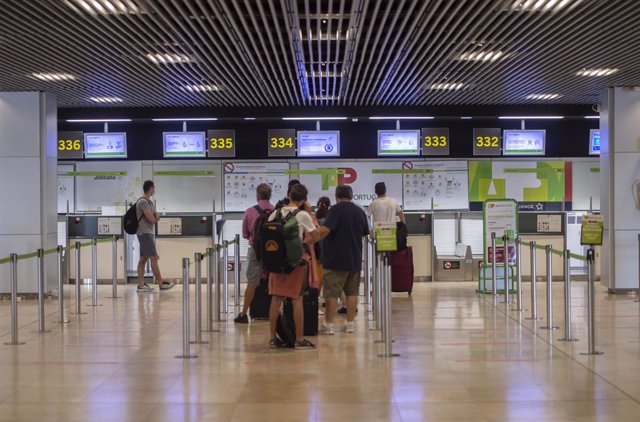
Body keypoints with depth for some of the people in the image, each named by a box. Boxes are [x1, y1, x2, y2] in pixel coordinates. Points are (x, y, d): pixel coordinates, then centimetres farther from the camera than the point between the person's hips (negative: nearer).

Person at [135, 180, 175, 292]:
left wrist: (155, 217, -8)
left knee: (143, 258, 7)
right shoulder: (143, 202, -14)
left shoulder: (150, 202, 17)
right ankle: (161, 283, -8)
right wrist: (155, 218, 2)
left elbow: (156, 217, 14)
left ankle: (141, 284, 8)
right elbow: (152, 219, -19)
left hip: (149, 233, 10)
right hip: (144, 233, -10)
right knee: (154, 258, -9)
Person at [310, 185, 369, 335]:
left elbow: (325, 230, -23)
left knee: (331, 293, 0)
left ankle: (328, 324, 1)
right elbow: (365, 233, 18)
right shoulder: (360, 211, 8)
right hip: (355, 260, 5)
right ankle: (350, 323, 14)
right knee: (352, 292, 12)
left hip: (336, 259, -5)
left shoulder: (336, 210, -11)